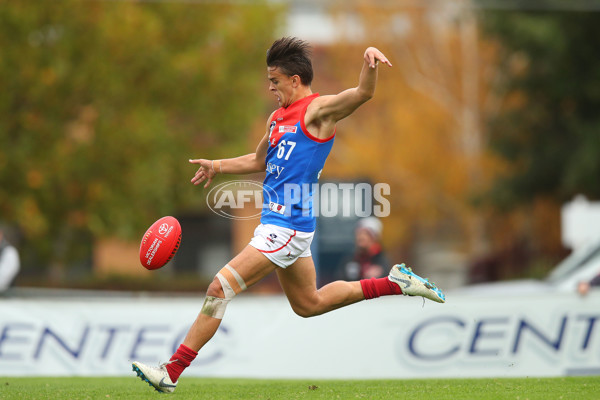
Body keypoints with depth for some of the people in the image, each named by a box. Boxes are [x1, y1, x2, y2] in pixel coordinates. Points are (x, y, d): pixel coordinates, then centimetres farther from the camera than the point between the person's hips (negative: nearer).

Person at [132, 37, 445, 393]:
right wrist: (218, 167, 22)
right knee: (309, 304, 22)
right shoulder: (279, 116, 16)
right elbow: (260, 161, 31)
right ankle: (395, 283, 28)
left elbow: (363, 93, -27)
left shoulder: (318, 110, -10)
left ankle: (172, 373, -12)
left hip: (288, 226, -10)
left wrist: (370, 62, -46)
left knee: (220, 287, -14)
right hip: (278, 222, 10)